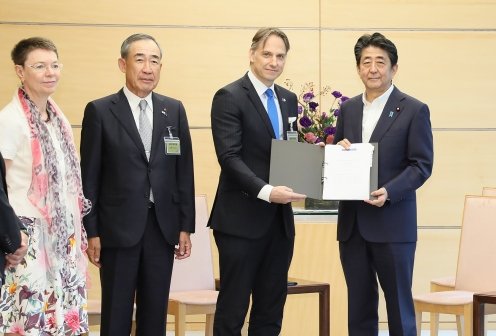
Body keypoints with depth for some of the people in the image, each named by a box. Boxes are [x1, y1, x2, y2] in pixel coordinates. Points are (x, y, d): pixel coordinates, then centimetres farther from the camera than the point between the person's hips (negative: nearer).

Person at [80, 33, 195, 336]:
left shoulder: (174, 110, 7)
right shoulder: (100, 111, -3)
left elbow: (184, 171, 8)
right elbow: (90, 177, -3)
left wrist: (186, 226, 5)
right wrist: (92, 231, -6)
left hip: (162, 227, 3)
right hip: (119, 227, -3)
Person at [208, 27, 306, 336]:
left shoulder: (288, 99, 14)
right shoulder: (229, 97, -7)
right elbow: (229, 157, -16)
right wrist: (266, 191, -27)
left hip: (280, 219, 7)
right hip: (242, 219, -7)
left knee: (271, 310, 10)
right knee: (232, 309, 0)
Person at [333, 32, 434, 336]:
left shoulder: (414, 110, -3)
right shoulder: (348, 109, 13)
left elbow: (422, 165, -7)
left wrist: (389, 192, -22)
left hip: (392, 223, -5)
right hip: (352, 223, 5)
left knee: (399, 306, 3)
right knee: (359, 308, 10)